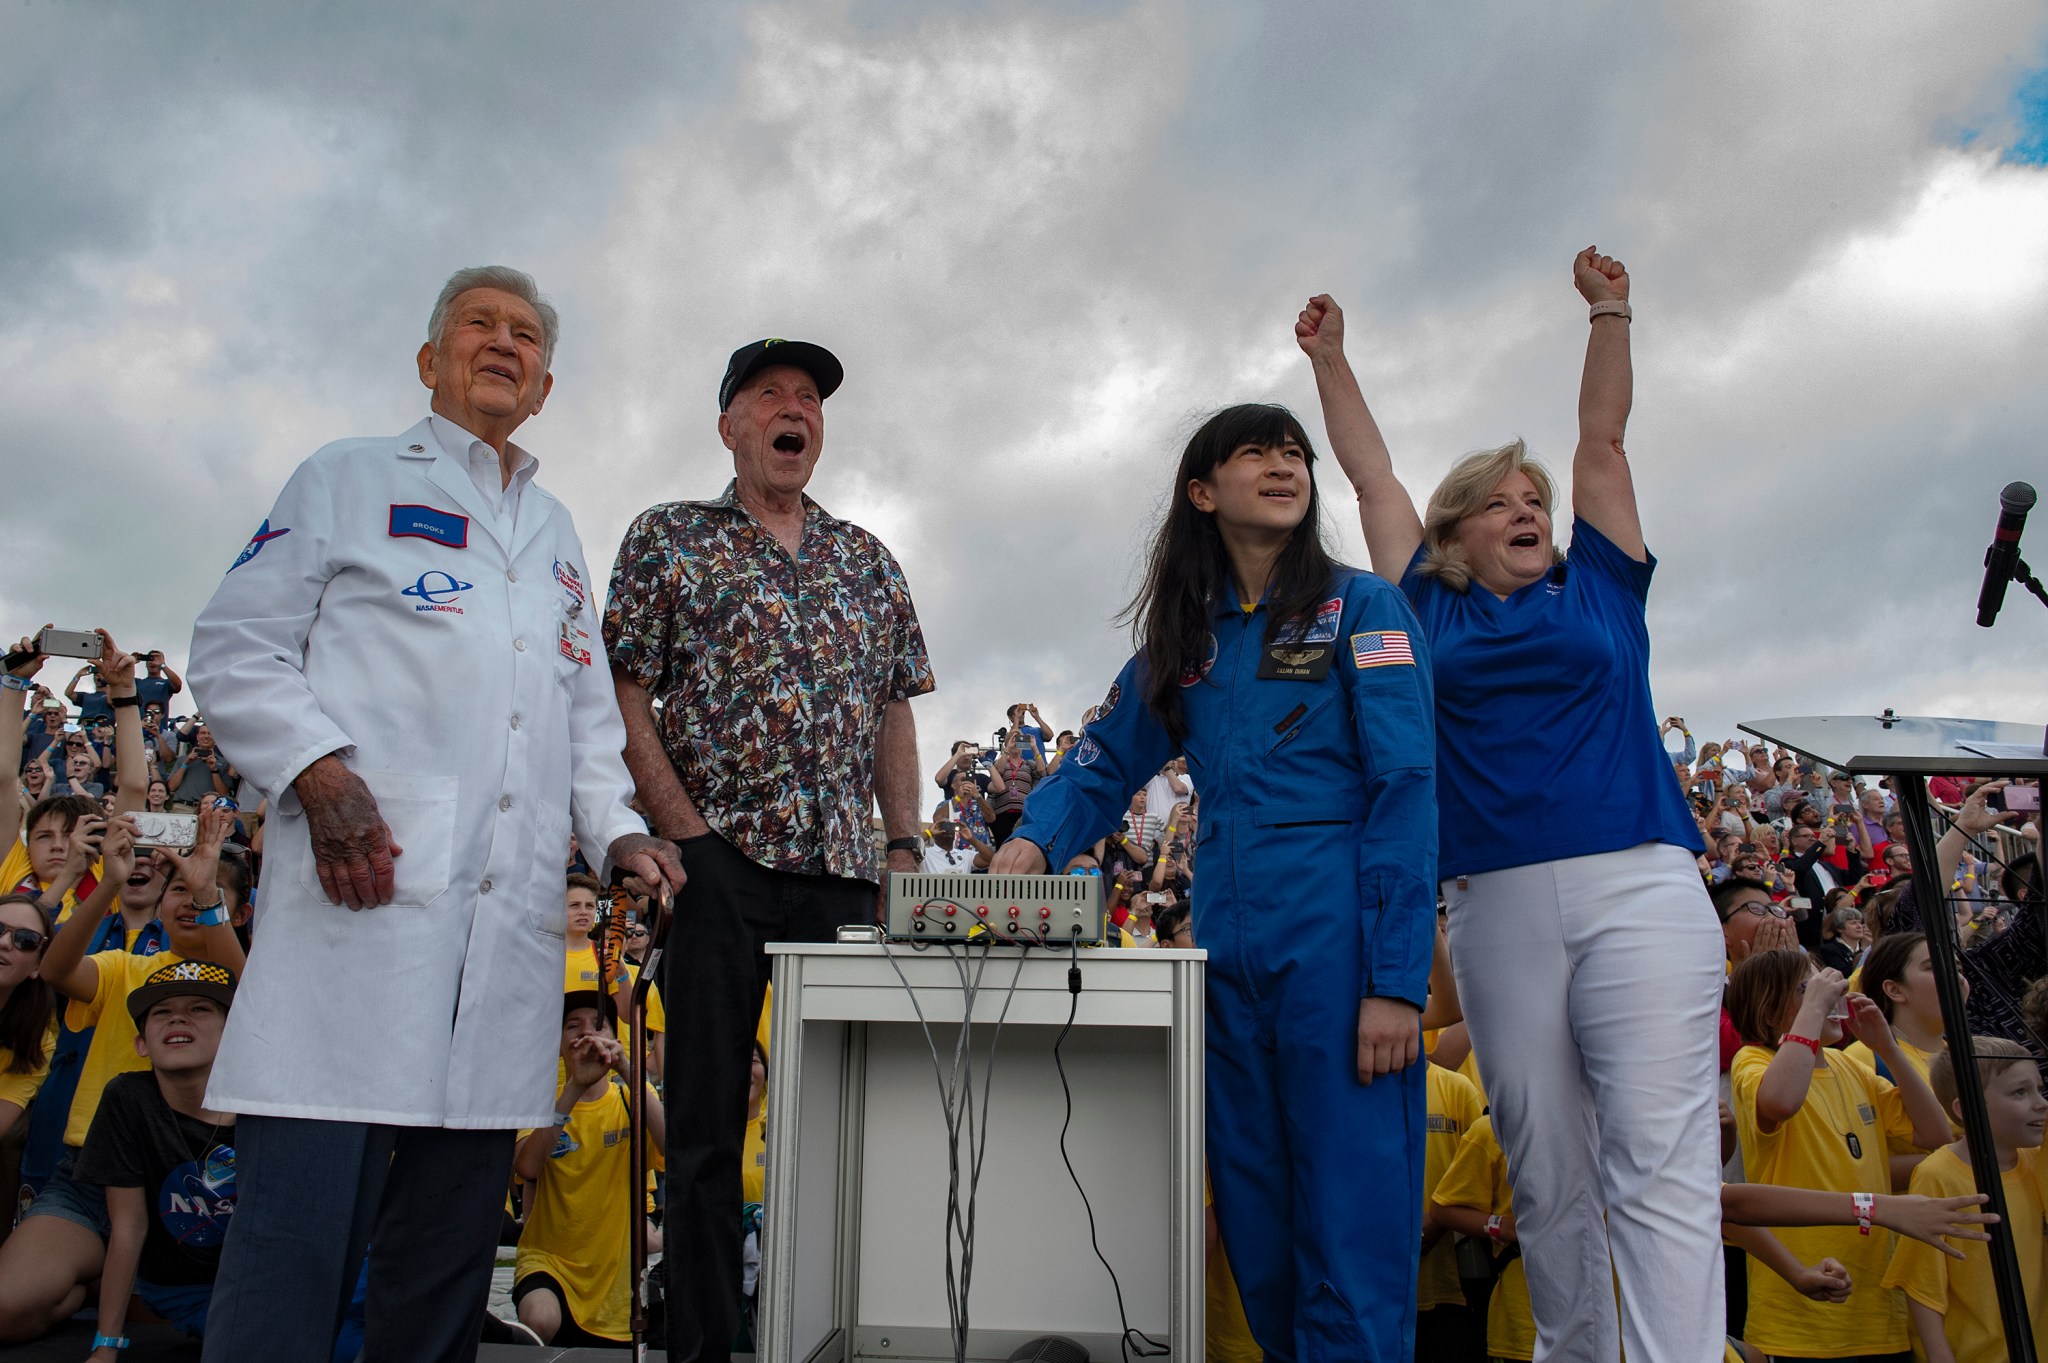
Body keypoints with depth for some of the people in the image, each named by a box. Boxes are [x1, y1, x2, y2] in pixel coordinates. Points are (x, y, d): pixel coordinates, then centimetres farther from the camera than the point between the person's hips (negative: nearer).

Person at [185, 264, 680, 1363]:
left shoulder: (558, 533, 26)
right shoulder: (349, 479, 12)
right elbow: (232, 654, 4)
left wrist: (613, 827, 10)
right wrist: (318, 774, -12)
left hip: (514, 917, 5)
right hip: (362, 893, -4)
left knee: (453, 1242, 8)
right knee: (301, 1221, -8)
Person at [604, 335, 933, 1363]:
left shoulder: (868, 560, 17)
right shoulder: (668, 538, 7)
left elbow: (894, 711, 16)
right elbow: (623, 696, 0)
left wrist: (904, 845, 5)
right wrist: (686, 832, -10)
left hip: (843, 869, 3)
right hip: (718, 859, -3)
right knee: (706, 1124, 3)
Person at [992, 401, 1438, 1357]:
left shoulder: (1359, 607, 0)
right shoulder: (1182, 637, 15)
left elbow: (1407, 792, -8)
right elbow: (1105, 764, 12)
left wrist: (1397, 982, -16)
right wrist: (1037, 840, -11)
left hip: (1337, 938, -4)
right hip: (1226, 945, 5)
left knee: (1352, 1230, -3)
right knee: (1255, 1229, 12)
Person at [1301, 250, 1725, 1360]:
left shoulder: (1599, 589, 16)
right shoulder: (1432, 614, 14)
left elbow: (1602, 440, 18)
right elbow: (1372, 477, 19)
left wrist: (1608, 310, 16)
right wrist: (1330, 357, 23)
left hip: (1640, 888, 0)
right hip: (1498, 904, 1)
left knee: (1661, 1162, -8)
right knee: (1547, 1173, 7)